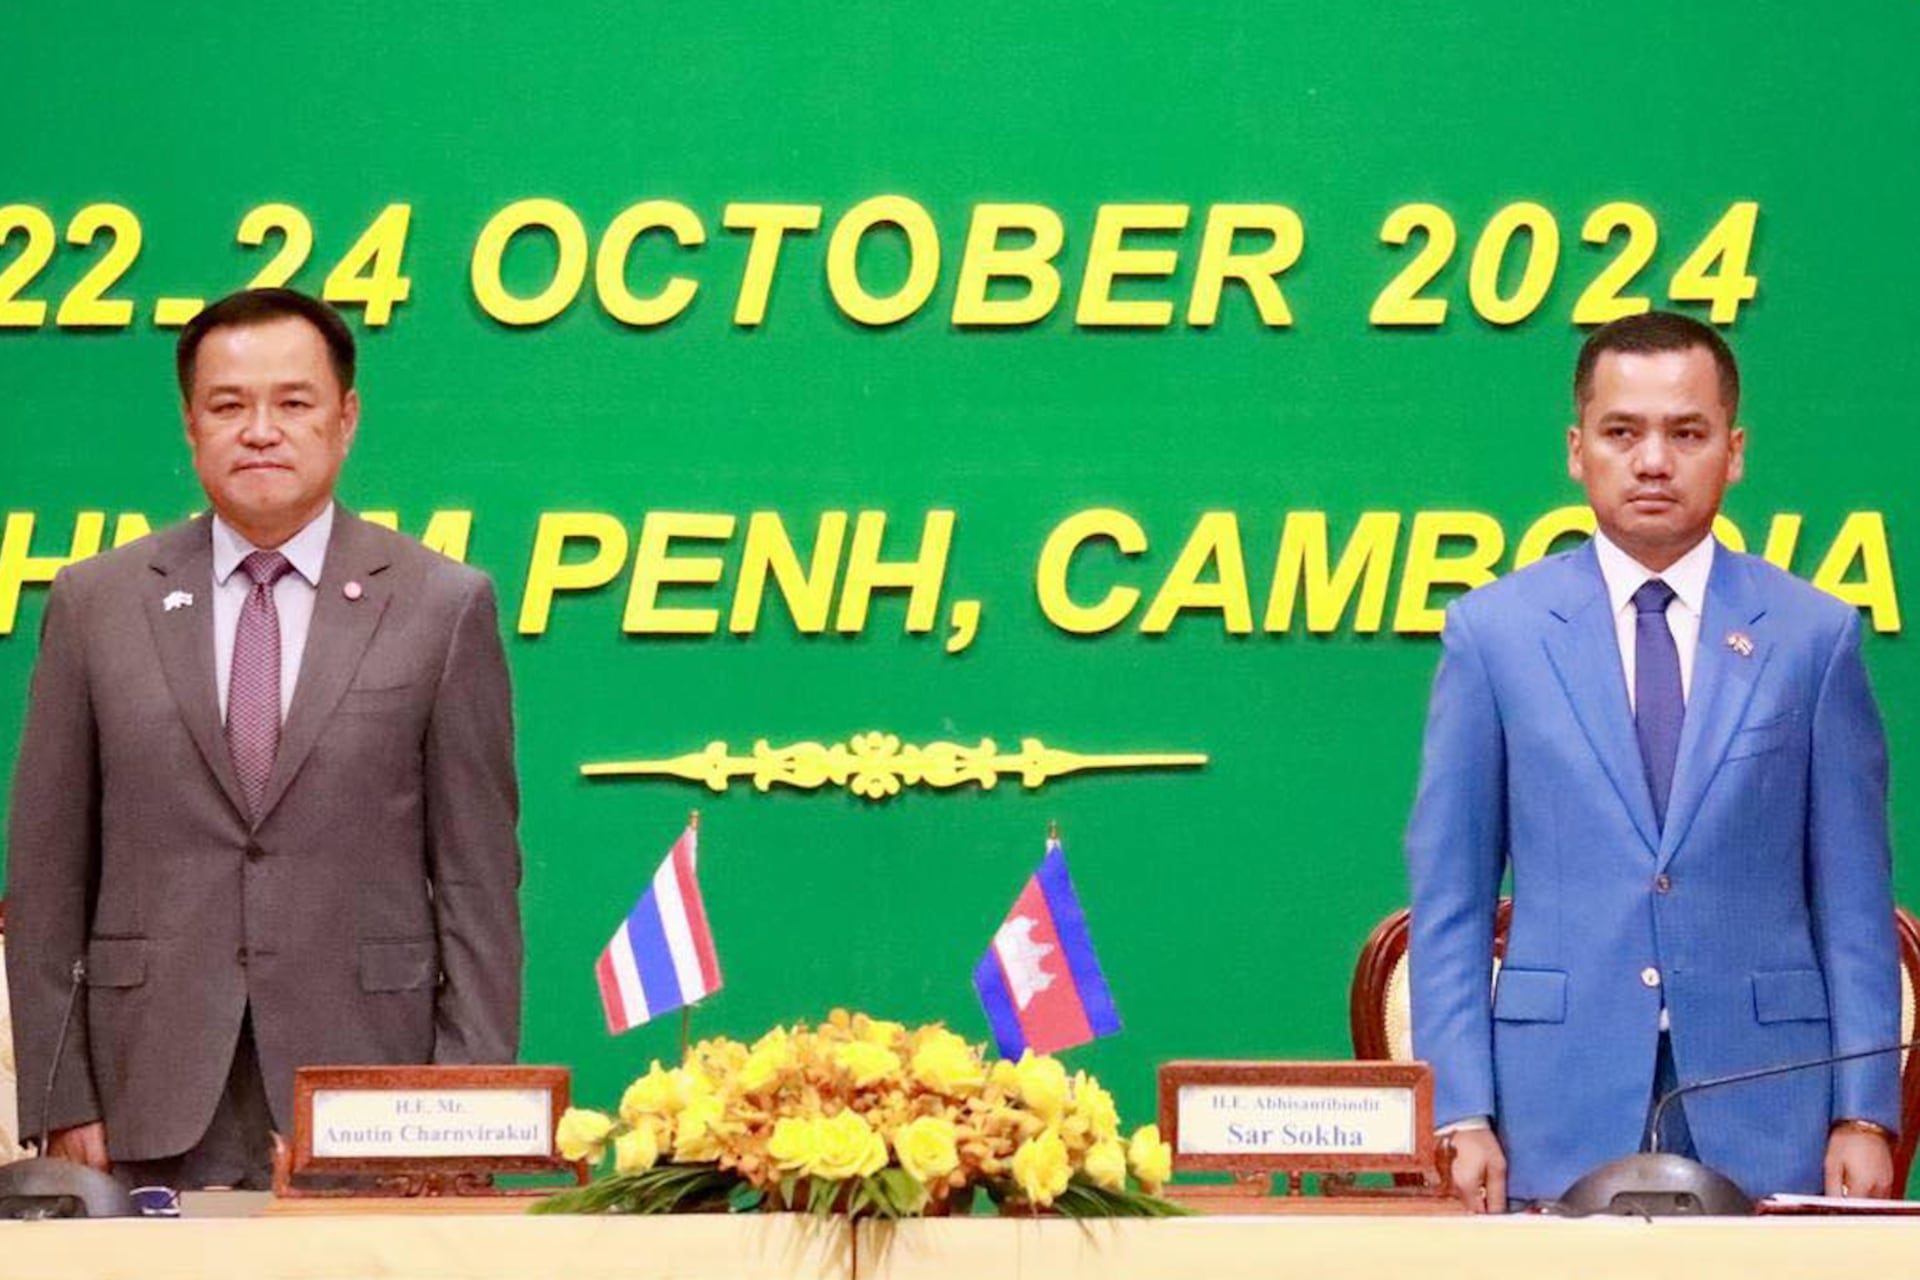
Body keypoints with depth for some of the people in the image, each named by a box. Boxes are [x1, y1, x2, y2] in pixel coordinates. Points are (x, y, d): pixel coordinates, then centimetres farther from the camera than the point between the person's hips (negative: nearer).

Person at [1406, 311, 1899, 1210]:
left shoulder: (1813, 635, 6)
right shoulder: (1492, 630, 5)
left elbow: (1852, 900, 6)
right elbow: (1449, 899, 4)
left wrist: (1865, 1113, 0)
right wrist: (1462, 1115, -3)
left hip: (1763, 1112, 1)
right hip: (1562, 1115, 0)